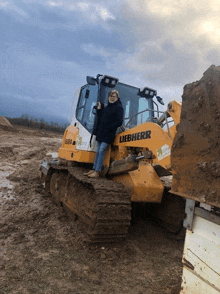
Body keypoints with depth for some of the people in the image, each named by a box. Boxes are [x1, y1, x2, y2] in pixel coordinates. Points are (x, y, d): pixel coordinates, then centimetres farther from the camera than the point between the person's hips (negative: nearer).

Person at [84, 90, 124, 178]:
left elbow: (119, 122, -12)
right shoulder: (106, 108, 19)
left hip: (108, 134, -8)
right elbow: (100, 119, 19)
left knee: (101, 151, -13)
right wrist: (99, 109, 9)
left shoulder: (118, 108, -4)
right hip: (100, 133, 8)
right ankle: (93, 170, 16)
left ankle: (97, 172, -10)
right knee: (98, 151, 9)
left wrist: (108, 128, -16)